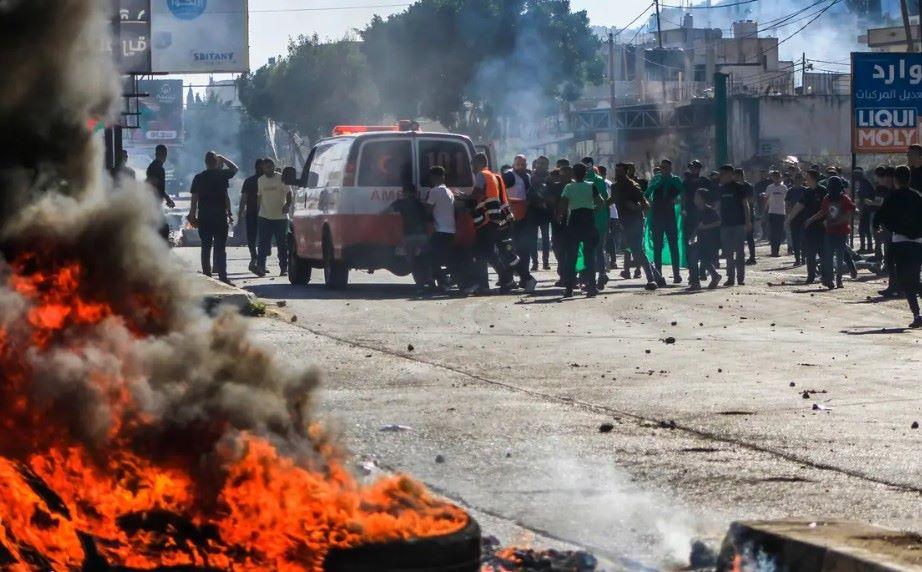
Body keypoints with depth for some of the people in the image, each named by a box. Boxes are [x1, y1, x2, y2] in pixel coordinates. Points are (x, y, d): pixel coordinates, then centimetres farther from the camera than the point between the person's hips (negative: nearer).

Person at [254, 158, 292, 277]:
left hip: (280, 217, -2)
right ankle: (260, 267, -11)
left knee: (282, 245, 3)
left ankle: (284, 268, 12)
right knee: (263, 244, -7)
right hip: (265, 217, 2)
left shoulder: (282, 178, -2)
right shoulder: (260, 180, 9)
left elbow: (289, 194, -3)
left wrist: (288, 205, -21)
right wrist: (258, 210, 15)